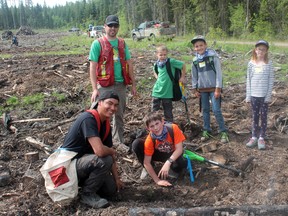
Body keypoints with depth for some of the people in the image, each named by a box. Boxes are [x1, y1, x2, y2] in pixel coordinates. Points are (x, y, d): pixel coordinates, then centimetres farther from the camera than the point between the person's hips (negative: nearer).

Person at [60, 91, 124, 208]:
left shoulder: (105, 123, 2)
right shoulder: (88, 119, -26)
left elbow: (111, 155, 8)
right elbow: (100, 151, -37)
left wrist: (116, 178, 6)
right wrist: (112, 152, -15)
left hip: (84, 160, 9)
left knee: (112, 189, 6)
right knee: (105, 160, -30)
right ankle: (87, 194, -9)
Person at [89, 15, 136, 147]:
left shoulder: (122, 44, 10)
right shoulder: (97, 44, -5)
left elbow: (129, 64, 13)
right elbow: (93, 67, -10)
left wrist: (133, 84, 9)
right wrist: (95, 89, -17)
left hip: (121, 84, 5)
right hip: (105, 85, -4)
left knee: (119, 114, 13)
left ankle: (119, 141, 25)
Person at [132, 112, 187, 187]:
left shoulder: (173, 128, -31)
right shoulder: (150, 139, -27)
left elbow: (179, 149, -32)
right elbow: (147, 162, -23)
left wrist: (168, 162, -46)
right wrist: (157, 180, -28)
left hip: (173, 155, -1)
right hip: (159, 154, 2)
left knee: (181, 163, -39)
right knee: (136, 144, -24)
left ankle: (174, 170, 1)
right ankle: (146, 169, 0)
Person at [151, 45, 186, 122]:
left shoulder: (171, 62, -12)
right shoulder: (156, 64, 3)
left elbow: (183, 65, -5)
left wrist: (182, 77, -2)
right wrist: (157, 77, 8)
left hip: (167, 91, -4)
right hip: (157, 90, 4)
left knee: (168, 110, 9)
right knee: (154, 109, 8)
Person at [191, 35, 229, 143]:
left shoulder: (213, 56, -9)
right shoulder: (195, 60, 5)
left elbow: (219, 73, -10)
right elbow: (194, 76, 14)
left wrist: (218, 89, -14)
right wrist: (194, 89, 11)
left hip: (213, 88, -5)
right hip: (202, 89, 5)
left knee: (216, 110, -8)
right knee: (205, 110, 10)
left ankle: (223, 132, 2)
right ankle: (206, 131, 19)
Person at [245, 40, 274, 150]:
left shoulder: (268, 63, -3)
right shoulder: (251, 63, 2)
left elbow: (271, 80, -3)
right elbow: (248, 80, 5)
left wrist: (268, 95, -7)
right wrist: (248, 95, 3)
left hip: (264, 95, -2)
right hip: (254, 95, 2)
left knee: (263, 116, 6)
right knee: (254, 116, 10)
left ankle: (261, 138, 15)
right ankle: (254, 137, 20)